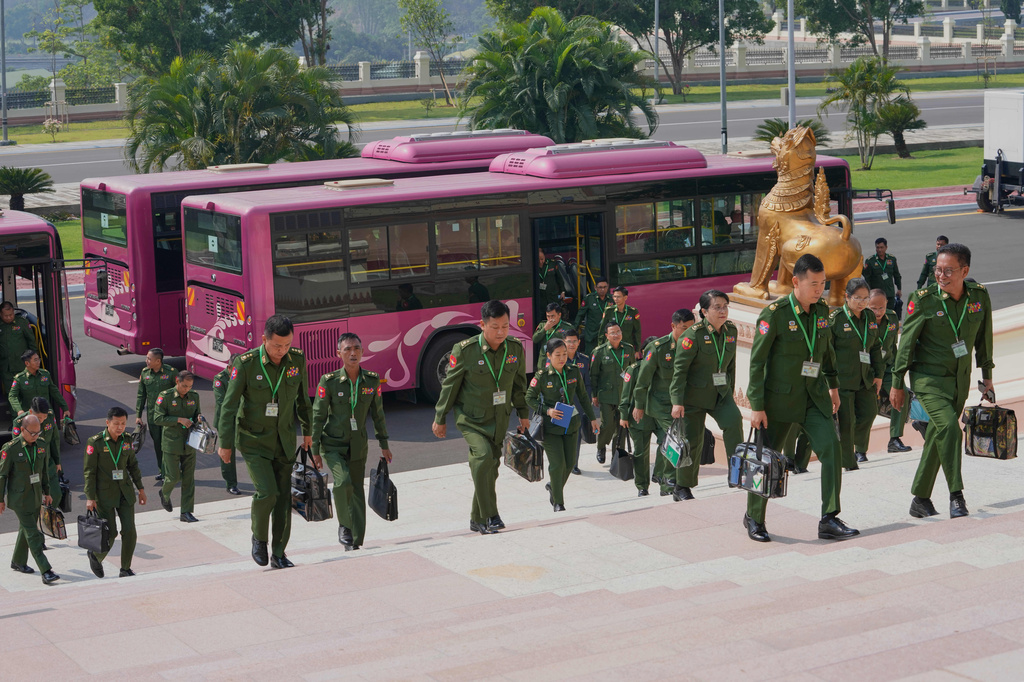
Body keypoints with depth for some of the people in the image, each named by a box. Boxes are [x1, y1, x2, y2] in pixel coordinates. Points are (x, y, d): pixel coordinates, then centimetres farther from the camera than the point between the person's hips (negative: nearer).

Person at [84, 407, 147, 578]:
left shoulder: (127, 440, 2)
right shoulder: (95, 442, -12)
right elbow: (89, 471, -10)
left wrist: (140, 489, 14)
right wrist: (90, 498, -13)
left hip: (125, 492, 4)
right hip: (104, 493, -4)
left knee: (130, 531, -3)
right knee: (110, 533, -5)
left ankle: (125, 570, 10)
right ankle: (96, 556, 27)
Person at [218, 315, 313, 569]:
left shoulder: (297, 360, -5)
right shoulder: (246, 363, -16)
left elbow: (302, 398, 11)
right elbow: (229, 405, -11)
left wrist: (307, 431, 20)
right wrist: (225, 443, -10)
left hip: (284, 441, 4)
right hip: (254, 440, -4)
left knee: (284, 497, 3)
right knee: (267, 492, -18)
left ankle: (278, 554, 16)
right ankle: (259, 537, 10)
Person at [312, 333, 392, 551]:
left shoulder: (372, 380, -2)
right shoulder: (329, 381, -11)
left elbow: (378, 414, 10)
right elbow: (318, 416, -6)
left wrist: (384, 444, 14)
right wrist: (314, 450, -8)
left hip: (359, 445, 3)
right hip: (333, 445, -3)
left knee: (357, 491, 6)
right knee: (343, 481, -25)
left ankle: (355, 543, 18)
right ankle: (343, 525, -2)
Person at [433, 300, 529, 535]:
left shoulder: (515, 348, -6)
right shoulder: (465, 350, -18)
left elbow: (519, 384, 10)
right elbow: (449, 386, -7)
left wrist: (523, 414, 16)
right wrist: (440, 419, 0)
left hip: (499, 420, 5)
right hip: (471, 419, -5)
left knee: (490, 469, 10)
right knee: (483, 456, -26)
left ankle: (478, 520, 26)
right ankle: (490, 517, -19)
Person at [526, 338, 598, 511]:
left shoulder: (574, 372, -1)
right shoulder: (542, 376, -11)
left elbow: (583, 396, 11)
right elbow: (530, 398, -2)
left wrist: (592, 418, 12)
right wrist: (547, 410, -16)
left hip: (571, 424, 4)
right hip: (551, 425, -4)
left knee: (570, 463, 6)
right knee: (557, 464, -8)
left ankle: (553, 487, 35)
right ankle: (558, 502, 7)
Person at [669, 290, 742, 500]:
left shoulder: (731, 330, 1)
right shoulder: (693, 335, -16)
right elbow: (680, 369, -16)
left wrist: (730, 392, 17)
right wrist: (677, 401, -20)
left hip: (720, 393, 4)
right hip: (694, 394, -4)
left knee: (734, 420, -23)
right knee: (693, 440, 1)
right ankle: (683, 487, 19)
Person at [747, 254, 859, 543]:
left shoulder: (821, 310, 3)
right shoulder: (774, 314, -15)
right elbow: (756, 361, -13)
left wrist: (833, 386, 26)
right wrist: (756, 406, -15)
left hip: (814, 395, 5)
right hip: (780, 397, -5)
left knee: (831, 448, -11)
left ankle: (829, 521, -8)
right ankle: (754, 517, 25)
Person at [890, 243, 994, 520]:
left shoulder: (980, 296, -2)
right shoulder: (923, 300, -14)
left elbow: (983, 338, 12)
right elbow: (906, 341, -6)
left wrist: (987, 377, 16)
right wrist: (897, 383, -3)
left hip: (960, 380, 4)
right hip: (928, 377, -4)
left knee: (938, 438, 9)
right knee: (948, 426, -24)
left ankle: (920, 500, 19)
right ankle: (956, 496, -17)